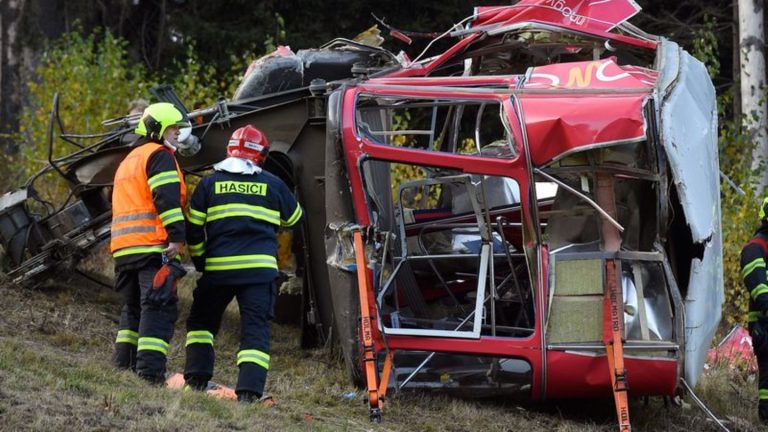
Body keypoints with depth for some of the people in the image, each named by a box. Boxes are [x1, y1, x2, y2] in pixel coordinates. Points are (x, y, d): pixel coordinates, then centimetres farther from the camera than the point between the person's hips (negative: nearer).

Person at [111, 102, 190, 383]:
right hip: (154, 245, -9)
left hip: (124, 248, 9)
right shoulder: (159, 156, -3)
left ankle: (122, 366, 14)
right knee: (159, 309, -13)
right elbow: (167, 198, -17)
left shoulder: (128, 162, 28)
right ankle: (150, 372, -23)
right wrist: (177, 236, -23)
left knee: (133, 308, 17)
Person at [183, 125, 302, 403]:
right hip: (260, 267, -1)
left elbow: (193, 229, 5)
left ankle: (197, 377, 8)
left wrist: (200, 261, 19)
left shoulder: (209, 183, 6)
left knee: (201, 321, 19)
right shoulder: (273, 185, 7)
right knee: (255, 329, -2)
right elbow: (294, 218, 25)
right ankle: (249, 389, -15)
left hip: (218, 267, 1)